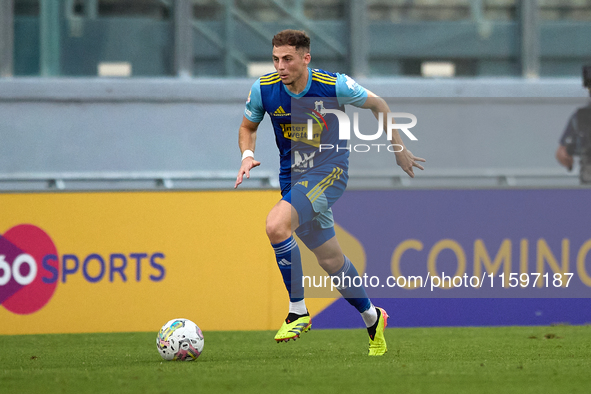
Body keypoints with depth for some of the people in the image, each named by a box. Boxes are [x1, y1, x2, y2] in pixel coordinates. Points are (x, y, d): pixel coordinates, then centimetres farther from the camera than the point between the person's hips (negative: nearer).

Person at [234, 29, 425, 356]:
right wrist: (247, 155, -10)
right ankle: (372, 318, 37)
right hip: (292, 177, 5)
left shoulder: (334, 86, -17)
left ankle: (298, 312, -17)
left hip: (329, 171, -5)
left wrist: (398, 148, 8)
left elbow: (377, 104, 1)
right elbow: (248, 126, 10)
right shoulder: (264, 89, -9)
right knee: (331, 260, 14)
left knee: (276, 225, -29)